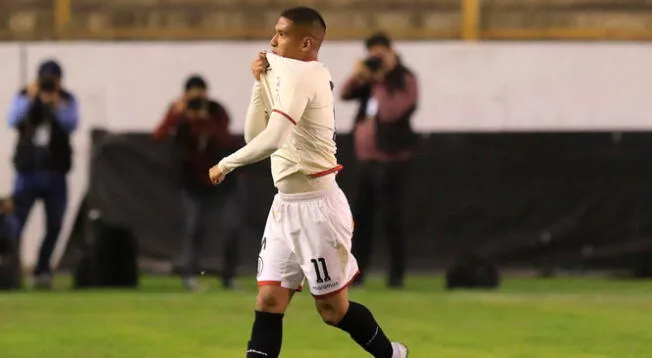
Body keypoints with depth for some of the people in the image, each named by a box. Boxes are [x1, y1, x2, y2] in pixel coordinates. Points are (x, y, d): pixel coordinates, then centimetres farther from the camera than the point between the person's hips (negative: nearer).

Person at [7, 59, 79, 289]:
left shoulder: (67, 100, 4)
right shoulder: (24, 97, 1)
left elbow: (71, 124, -13)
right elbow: (13, 121, -14)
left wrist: (56, 105, -27)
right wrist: (30, 98, -25)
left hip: (55, 173, 2)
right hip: (27, 170, -2)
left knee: (54, 226, 3)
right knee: (16, 223, -9)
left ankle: (42, 270, 15)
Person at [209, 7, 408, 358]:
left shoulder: (300, 74, -18)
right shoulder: (285, 73, 13)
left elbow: (271, 140, -29)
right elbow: (254, 136, 11)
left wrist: (226, 164, -17)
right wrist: (260, 83, 2)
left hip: (316, 206, -9)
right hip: (286, 204, 9)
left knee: (332, 308, 3)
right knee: (268, 300, 0)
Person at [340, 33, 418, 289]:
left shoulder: (404, 80, -7)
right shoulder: (371, 79, 17)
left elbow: (390, 113, -20)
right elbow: (345, 94, 7)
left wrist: (382, 80, -16)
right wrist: (358, 76, -9)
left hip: (390, 160, -8)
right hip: (366, 159, 8)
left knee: (390, 218, -7)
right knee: (360, 217, 9)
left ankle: (396, 275, -2)